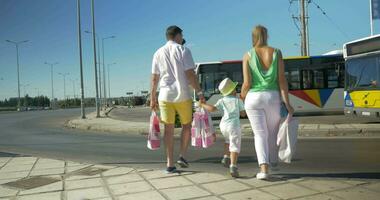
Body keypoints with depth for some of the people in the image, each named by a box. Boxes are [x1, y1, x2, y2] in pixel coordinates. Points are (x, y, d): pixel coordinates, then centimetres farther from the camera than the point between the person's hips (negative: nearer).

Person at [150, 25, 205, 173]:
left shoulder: (158, 53, 8)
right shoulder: (183, 50, -2)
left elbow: (154, 78, 7)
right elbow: (190, 74, -9)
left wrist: (153, 98, 13)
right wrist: (199, 92, -3)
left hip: (165, 96, 3)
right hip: (182, 95, -3)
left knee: (169, 129, 7)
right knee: (186, 126, 16)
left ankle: (170, 163, 7)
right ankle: (183, 156, 7)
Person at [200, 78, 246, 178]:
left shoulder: (222, 101, 8)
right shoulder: (238, 100, 4)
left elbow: (212, 109, -5)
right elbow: (243, 114, 8)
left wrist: (203, 104, 10)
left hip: (223, 125, 4)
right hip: (234, 125, -4)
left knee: (228, 140, 33)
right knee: (235, 146, -8)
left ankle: (226, 157, 25)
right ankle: (233, 166, -23)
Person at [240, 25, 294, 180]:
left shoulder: (248, 55, -2)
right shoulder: (276, 53, 0)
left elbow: (247, 83, -7)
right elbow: (282, 80, -4)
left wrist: (242, 96, 13)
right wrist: (287, 103, -1)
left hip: (253, 98, -1)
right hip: (272, 97, 1)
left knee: (260, 134, 5)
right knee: (273, 132, 20)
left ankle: (264, 169, -7)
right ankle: (273, 160, 38)